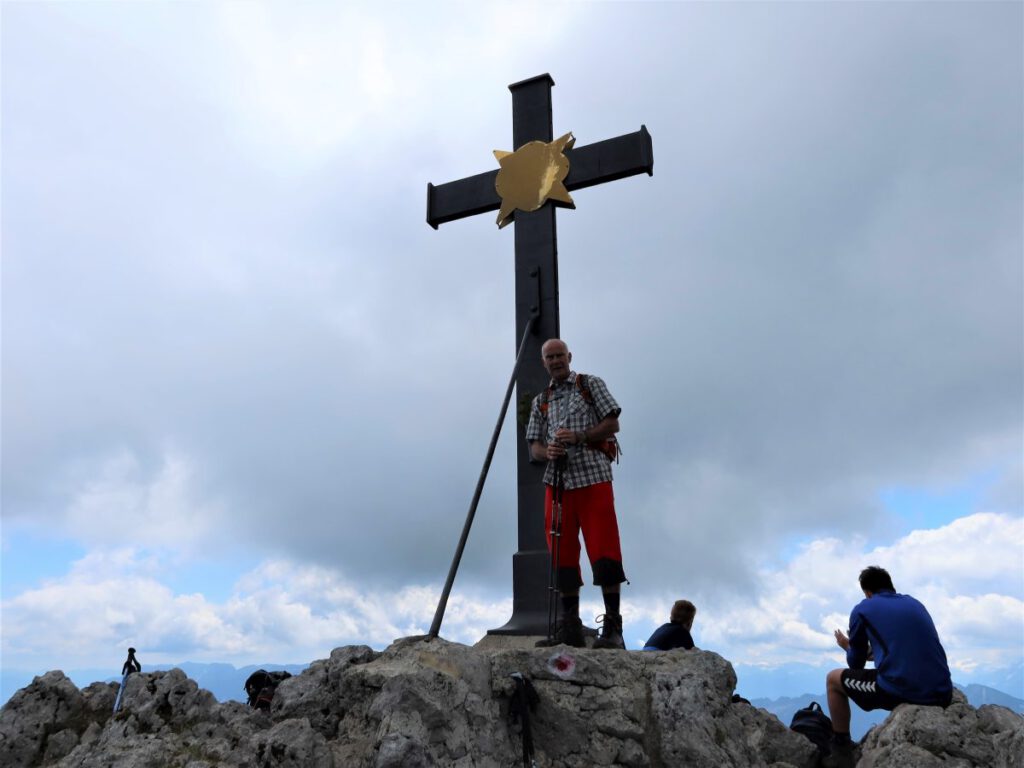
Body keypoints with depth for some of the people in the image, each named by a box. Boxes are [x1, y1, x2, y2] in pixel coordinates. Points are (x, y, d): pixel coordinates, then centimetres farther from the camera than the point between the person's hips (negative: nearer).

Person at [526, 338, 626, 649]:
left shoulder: (591, 385, 11)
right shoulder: (540, 402, 21)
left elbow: (612, 423, 2)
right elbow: (534, 447, 15)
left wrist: (578, 437, -13)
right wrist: (547, 452, -9)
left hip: (593, 476, -4)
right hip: (557, 481, 4)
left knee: (604, 551, -8)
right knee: (563, 554, 3)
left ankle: (612, 627, -4)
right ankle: (571, 629, 11)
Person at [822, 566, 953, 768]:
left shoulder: (862, 609, 7)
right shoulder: (915, 604, 22)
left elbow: (856, 664, 17)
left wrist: (848, 647, 39)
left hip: (900, 692, -6)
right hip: (941, 694, 6)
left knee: (833, 679, 18)